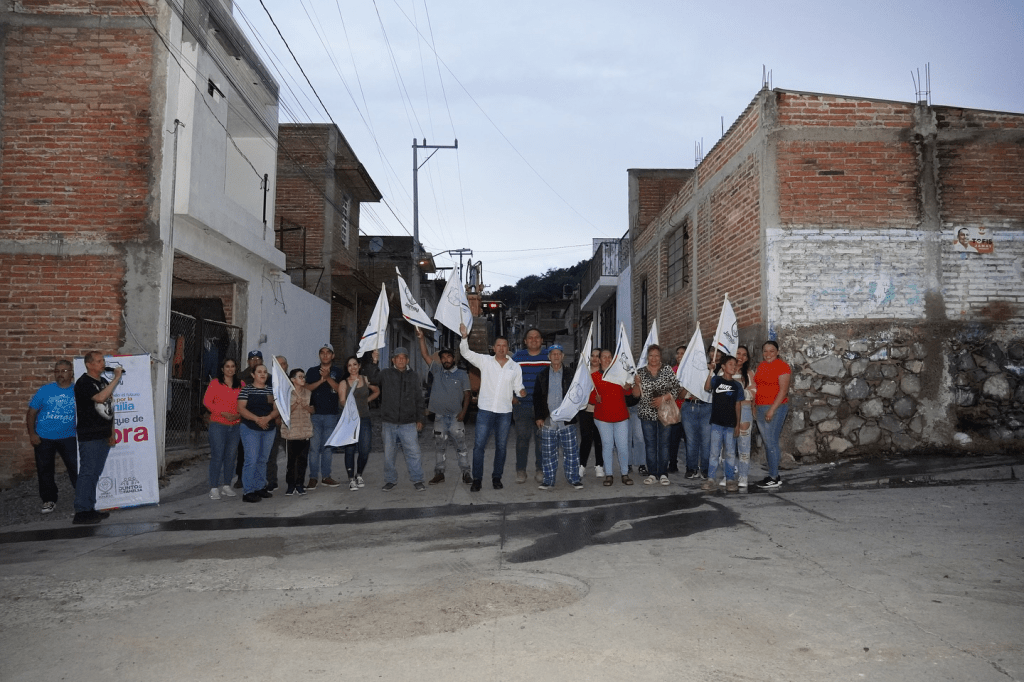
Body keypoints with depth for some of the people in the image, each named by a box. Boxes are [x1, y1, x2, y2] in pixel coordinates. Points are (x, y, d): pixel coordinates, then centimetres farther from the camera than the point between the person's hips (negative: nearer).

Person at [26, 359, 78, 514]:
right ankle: (49, 500, 24)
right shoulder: (45, 390, 0)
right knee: (44, 470, 10)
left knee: (76, 468, -3)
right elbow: (31, 412, 3)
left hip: (68, 437, -1)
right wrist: (32, 434, -5)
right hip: (43, 438, 1)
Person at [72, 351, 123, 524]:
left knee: (95, 473, 11)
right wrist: (117, 378, -24)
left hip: (103, 436, 8)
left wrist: (112, 432, 18)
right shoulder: (84, 383, -10)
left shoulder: (104, 381, 16)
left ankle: (89, 509, 17)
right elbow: (100, 398, -27)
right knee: (87, 473, -8)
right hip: (89, 437, -8)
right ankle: (81, 512, -4)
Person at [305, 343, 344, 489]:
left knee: (328, 447, 6)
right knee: (314, 447, -3)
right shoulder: (312, 371, 11)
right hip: (315, 413, 0)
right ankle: (313, 477, 1)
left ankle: (326, 476, 13)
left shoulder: (337, 372, 9)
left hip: (332, 414, 0)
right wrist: (321, 381, -13)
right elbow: (306, 388, -1)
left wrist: (328, 378, -15)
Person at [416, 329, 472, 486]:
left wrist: (463, 411, -9)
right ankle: (439, 473, 17)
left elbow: (467, 394, 1)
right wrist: (421, 338, -8)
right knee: (439, 446, 9)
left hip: (456, 416, -3)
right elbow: (425, 355, 2)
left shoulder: (462, 374, 2)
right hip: (440, 416, 3)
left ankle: (466, 473, 3)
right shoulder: (437, 371, 8)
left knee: (460, 445, -2)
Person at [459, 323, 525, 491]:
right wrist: (464, 336, -21)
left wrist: (522, 391, -12)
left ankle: (497, 477, 21)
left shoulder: (515, 367, 8)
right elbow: (465, 352, -5)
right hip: (485, 409, -1)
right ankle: (477, 479, 4)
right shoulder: (485, 361, 3)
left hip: (505, 412, 2)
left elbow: (518, 388, 11)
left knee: (501, 446, 8)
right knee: (479, 445, -4)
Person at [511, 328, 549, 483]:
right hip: (521, 405, 0)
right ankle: (521, 471, 13)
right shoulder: (517, 357, 6)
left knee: (541, 438, 4)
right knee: (522, 438, 3)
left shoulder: (549, 357, 5)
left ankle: (540, 470, 16)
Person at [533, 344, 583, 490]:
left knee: (571, 452, 1)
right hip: (547, 422, 1)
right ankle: (548, 480, 14)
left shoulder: (570, 374, 6)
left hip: (567, 421, -1)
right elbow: (536, 397, 7)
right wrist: (538, 417, 1)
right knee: (548, 453, 5)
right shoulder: (542, 376, 8)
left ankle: (574, 478, 12)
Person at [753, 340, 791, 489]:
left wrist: (772, 409, -19)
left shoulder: (781, 366, -8)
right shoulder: (761, 367, 16)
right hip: (760, 408, 8)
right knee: (767, 442, 10)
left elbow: (783, 390, -14)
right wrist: (754, 407, 13)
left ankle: (774, 478, -2)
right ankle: (773, 475, 17)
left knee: (771, 442, -8)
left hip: (776, 408, -8)